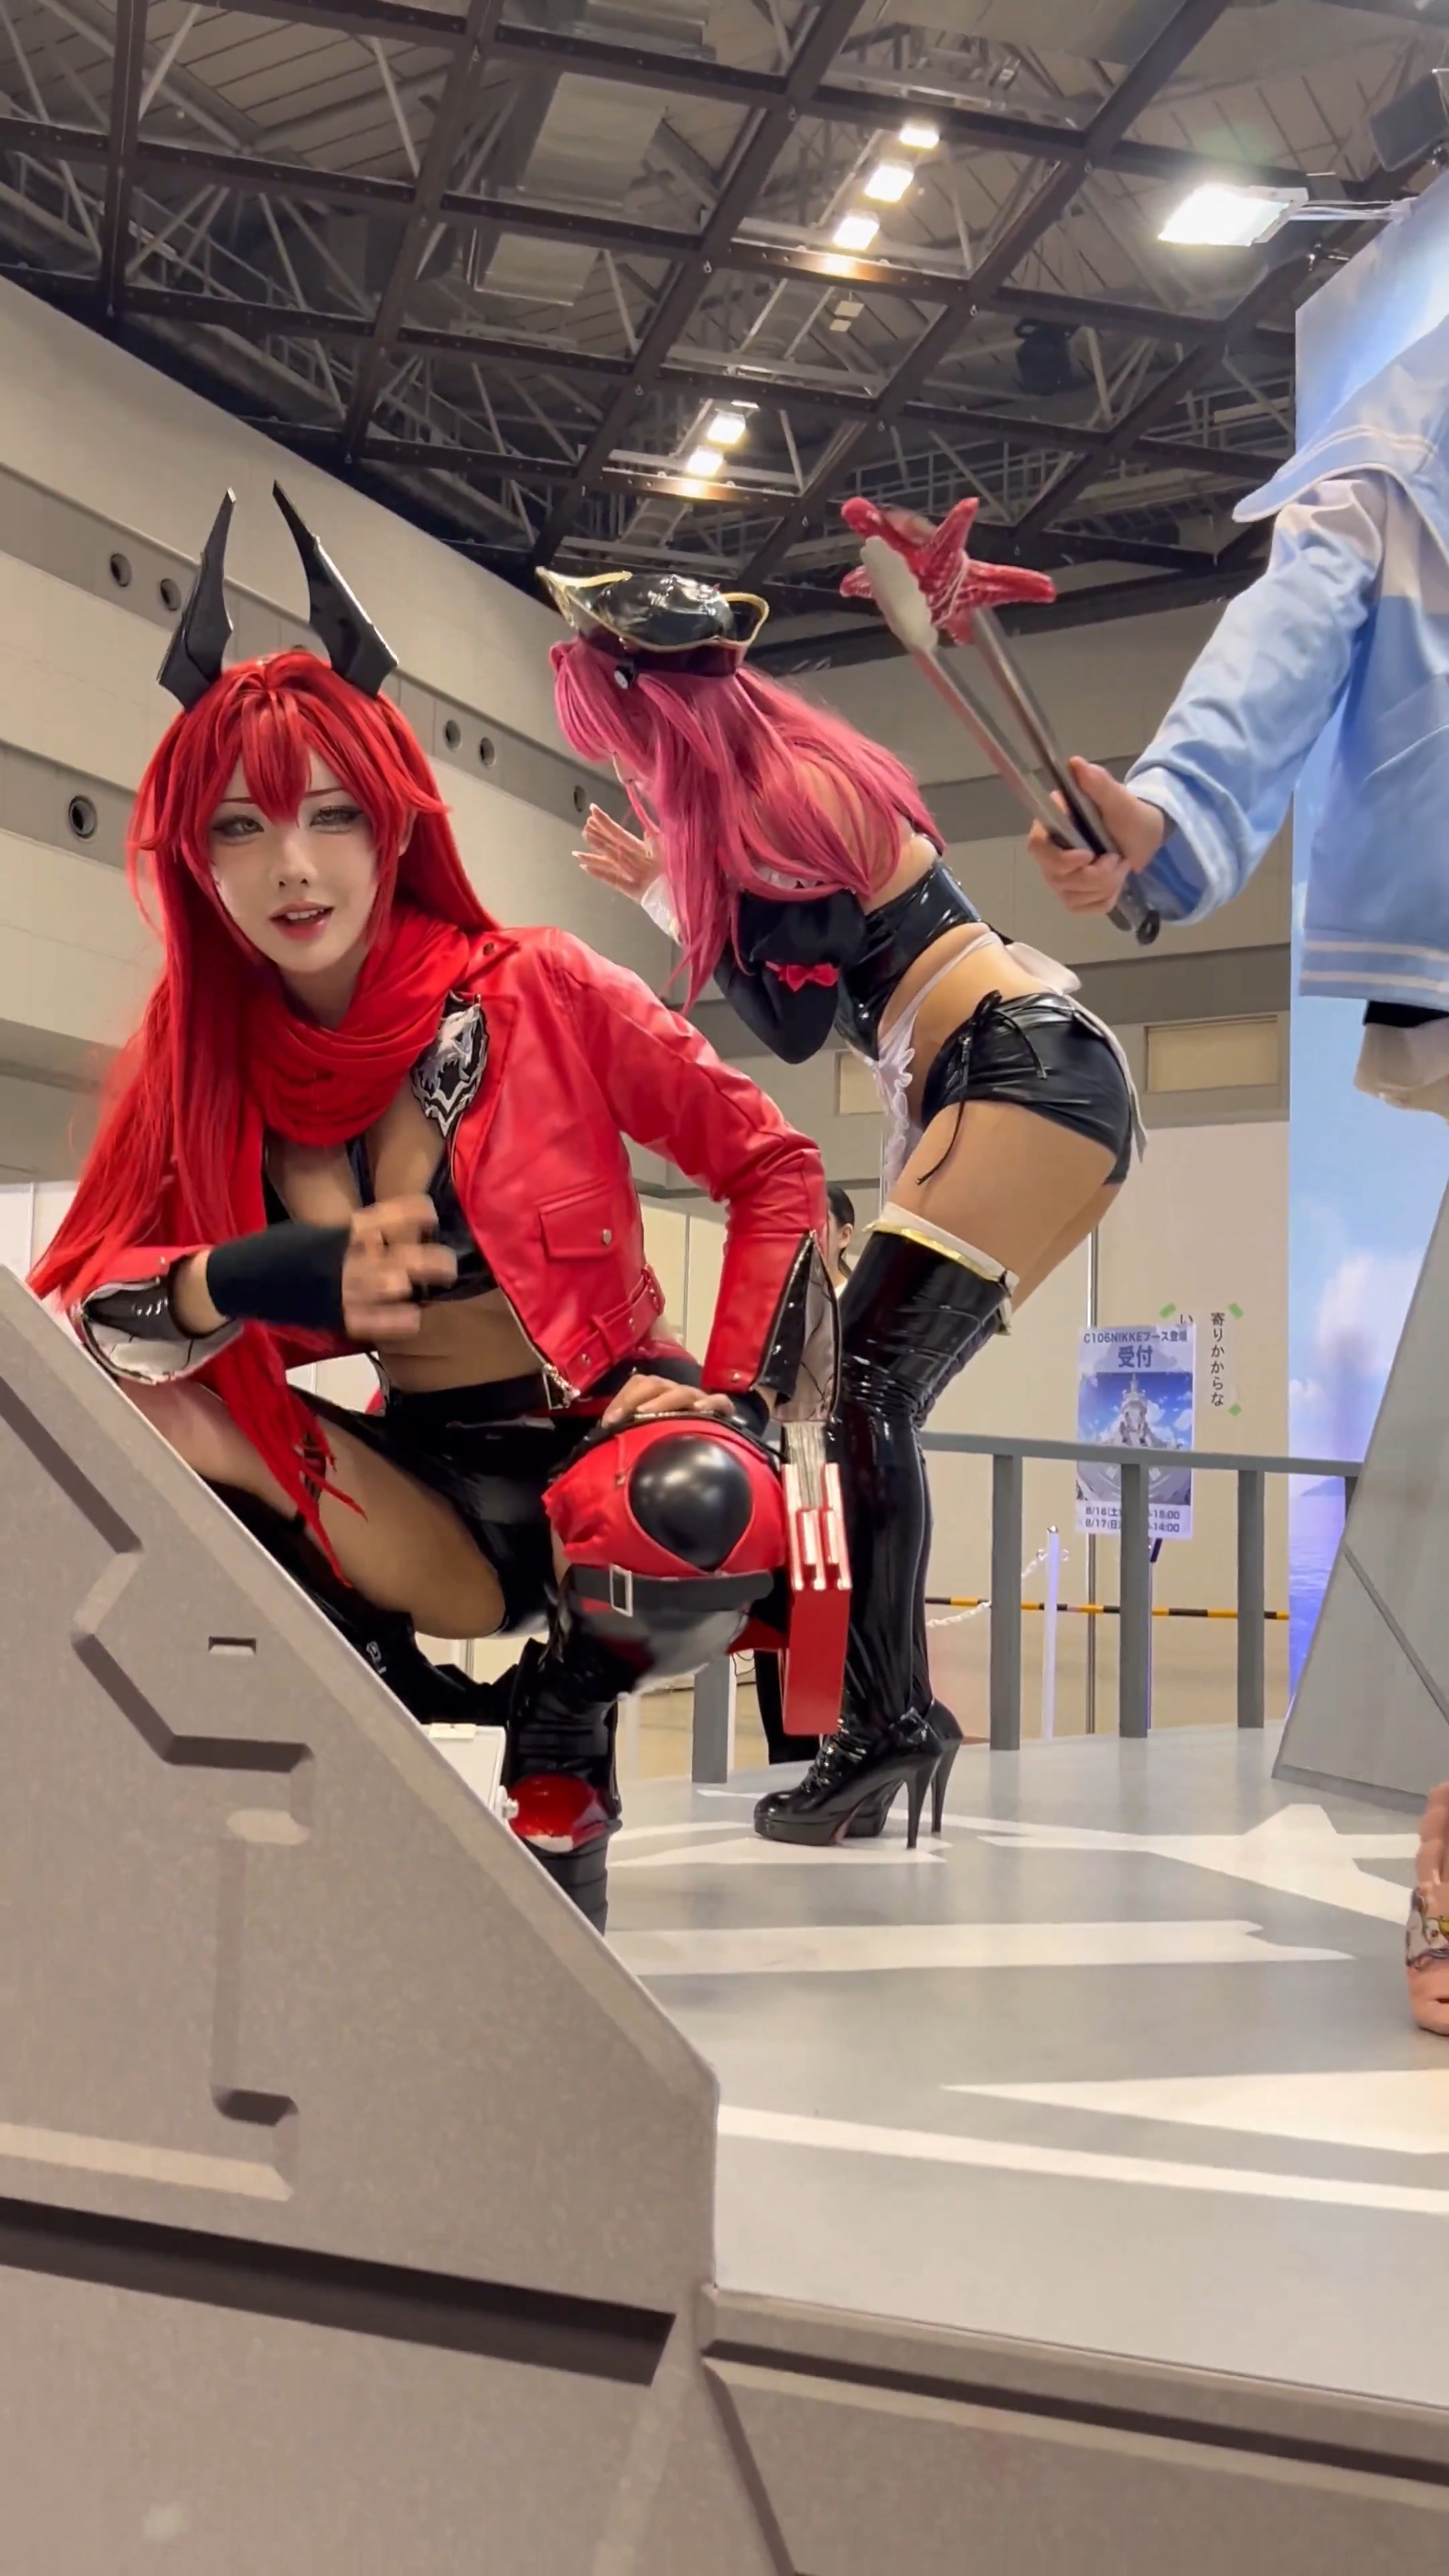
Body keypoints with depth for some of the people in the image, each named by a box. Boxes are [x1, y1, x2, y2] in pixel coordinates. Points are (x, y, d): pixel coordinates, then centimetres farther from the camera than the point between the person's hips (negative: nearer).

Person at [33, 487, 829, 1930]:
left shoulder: (538, 991, -11)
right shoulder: (200, 1058, -2)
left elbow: (774, 1166, -5)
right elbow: (74, 1301, -12)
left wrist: (732, 1393, -17)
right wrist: (264, 1273, -31)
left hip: (601, 1440, -2)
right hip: (423, 1481, 3)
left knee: (688, 1516, -39)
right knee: (107, 1381, -19)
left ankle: (563, 1744, -2)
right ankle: (380, 1701, -1)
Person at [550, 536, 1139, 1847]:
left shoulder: (783, 796, -11)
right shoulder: (781, 785, 17)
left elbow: (796, 1022, -8)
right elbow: (809, 1004, 16)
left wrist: (670, 895, -1)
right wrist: (676, 890, 11)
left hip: (1030, 1072, -10)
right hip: (976, 1095, 10)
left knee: (867, 1373, -22)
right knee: (872, 1392, 3)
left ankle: (889, 1720, -22)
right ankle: (895, 1720, 4)